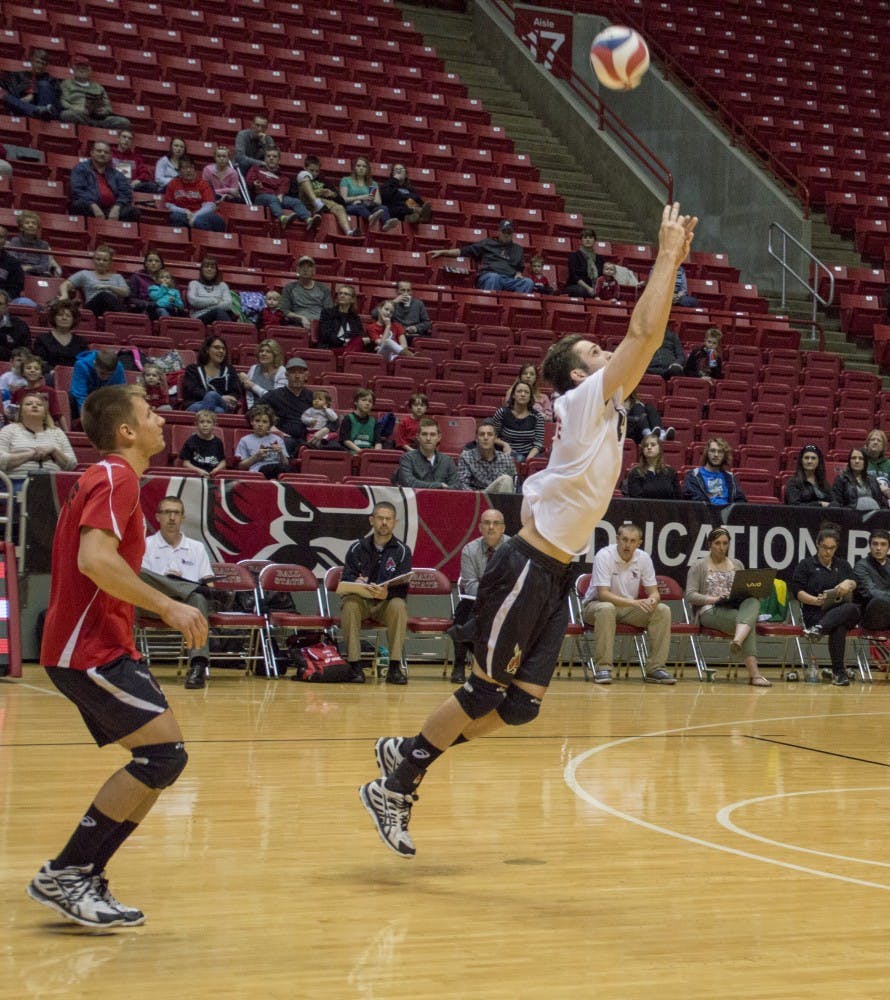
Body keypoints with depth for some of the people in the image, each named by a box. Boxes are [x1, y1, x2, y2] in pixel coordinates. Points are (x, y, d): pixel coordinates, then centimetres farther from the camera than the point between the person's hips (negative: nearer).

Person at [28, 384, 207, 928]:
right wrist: (168, 607, -23)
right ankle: (64, 874, -11)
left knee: (160, 761, 8)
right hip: (90, 649, -10)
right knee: (165, 754, -16)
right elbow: (95, 558, -26)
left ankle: (83, 880, 9)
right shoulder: (116, 477, -12)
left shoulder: (107, 477, 19)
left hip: (99, 645, 10)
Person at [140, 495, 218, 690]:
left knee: (198, 598, -39)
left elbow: (207, 583, 18)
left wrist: (207, 586, -7)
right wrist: (165, 579, -13)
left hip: (187, 604, 1)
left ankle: (198, 665, -50)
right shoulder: (146, 545, 18)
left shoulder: (197, 547, 24)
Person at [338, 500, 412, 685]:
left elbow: (402, 588, -9)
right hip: (360, 601, 0)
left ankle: (395, 666, -30)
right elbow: (345, 581, 0)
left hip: (386, 603, 0)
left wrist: (386, 593, -32)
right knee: (349, 603, -34)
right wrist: (357, 584, -25)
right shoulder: (356, 548, 6)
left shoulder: (402, 551, 2)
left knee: (399, 605, -34)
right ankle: (354, 665, -31)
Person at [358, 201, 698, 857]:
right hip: (527, 568, -9)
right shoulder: (585, 399, -9)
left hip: (556, 575, 9)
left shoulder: (608, 405, 14)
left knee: (521, 705, 7)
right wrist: (668, 255, -9)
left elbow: (647, 337, 15)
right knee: (487, 692, -4)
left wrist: (674, 263, 10)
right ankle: (395, 785, 8)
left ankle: (408, 752, 19)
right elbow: (644, 333, -15)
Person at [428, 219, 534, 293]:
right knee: (493, 277, -40)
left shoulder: (517, 249, 29)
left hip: (511, 280, 2)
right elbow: (463, 251, 18)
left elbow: (520, 268, 27)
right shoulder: (487, 243, 22)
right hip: (488, 276, -2)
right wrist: (442, 252, 10)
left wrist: (518, 274, 2)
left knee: (528, 282, -30)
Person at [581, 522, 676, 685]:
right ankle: (603, 667, -32)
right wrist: (634, 602, -40)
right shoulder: (604, 556, -19)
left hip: (628, 608, 5)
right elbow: (603, 594, -27)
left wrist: (652, 600, -27)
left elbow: (653, 592, 0)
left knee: (663, 611, -18)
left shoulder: (644, 558, -4)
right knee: (606, 609, -40)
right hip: (596, 605, -5)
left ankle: (654, 668, -13)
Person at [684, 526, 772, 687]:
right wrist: (713, 599, -16)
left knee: (753, 602, -37)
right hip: (710, 612, -4)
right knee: (749, 622, -35)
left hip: (736, 609, 4)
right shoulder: (698, 567, 11)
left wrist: (747, 593, -6)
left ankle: (738, 641, -62)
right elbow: (690, 595, 0)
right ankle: (754, 673, -50)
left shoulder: (737, 565, 24)